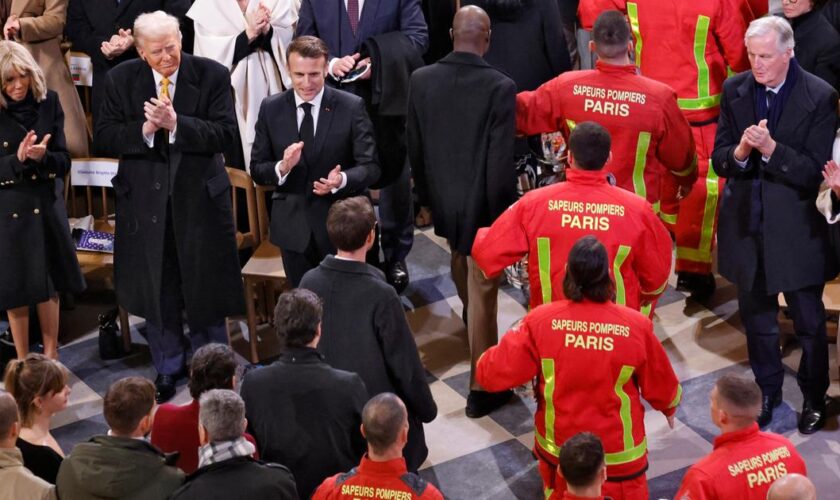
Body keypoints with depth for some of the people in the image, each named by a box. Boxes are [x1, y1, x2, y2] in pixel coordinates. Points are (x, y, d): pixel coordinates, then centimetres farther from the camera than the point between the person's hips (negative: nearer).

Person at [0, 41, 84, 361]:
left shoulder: (48, 103, -3)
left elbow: (63, 163, -4)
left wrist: (41, 157, -24)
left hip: (45, 206, 2)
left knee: (49, 285, 12)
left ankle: (51, 356, 26)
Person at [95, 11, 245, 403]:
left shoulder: (212, 75, -8)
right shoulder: (121, 80, -2)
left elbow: (225, 133, -13)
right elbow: (106, 135, -3)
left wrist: (176, 124, -25)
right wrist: (144, 130, -21)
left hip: (199, 197, -1)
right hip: (144, 199, 2)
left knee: (205, 288, 10)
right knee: (157, 290, 12)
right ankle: (167, 369, 29)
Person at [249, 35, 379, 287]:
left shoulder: (351, 107, -8)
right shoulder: (270, 109, -1)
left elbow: (370, 167, -9)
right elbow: (257, 170, 1)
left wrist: (342, 180, -29)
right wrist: (282, 168, -21)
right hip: (292, 225, 2)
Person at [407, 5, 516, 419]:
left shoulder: (421, 80, -9)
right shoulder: (500, 87, -23)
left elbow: (414, 147, 0)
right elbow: (501, 161, -22)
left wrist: (427, 194, 15)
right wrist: (503, 212, -9)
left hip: (443, 199, 5)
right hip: (482, 205, -5)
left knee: (461, 260, 34)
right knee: (483, 293, 6)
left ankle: (469, 317, 64)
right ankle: (481, 389, 15)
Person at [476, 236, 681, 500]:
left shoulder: (541, 321, -18)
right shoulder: (636, 326, -17)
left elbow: (495, 373, -12)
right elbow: (661, 386, -2)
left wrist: (485, 360, 11)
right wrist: (670, 407, 21)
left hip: (558, 448, 2)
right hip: (618, 453, -2)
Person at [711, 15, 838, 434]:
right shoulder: (734, 90, -2)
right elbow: (718, 159, -1)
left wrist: (769, 148, -30)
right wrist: (740, 151, -23)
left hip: (796, 227, -3)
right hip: (746, 223, 4)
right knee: (756, 317, 18)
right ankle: (767, 391, 37)